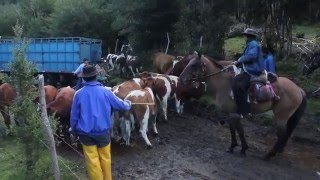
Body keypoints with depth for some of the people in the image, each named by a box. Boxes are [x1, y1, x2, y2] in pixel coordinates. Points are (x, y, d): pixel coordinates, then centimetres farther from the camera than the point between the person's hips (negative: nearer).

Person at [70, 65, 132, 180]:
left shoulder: (79, 94, -8)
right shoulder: (105, 91, -8)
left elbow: (74, 115, 1)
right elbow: (121, 105, 3)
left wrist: (73, 130, 17)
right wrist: (128, 104, 26)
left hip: (85, 133, 0)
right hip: (103, 131, 0)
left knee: (92, 160, 10)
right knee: (105, 158, 17)